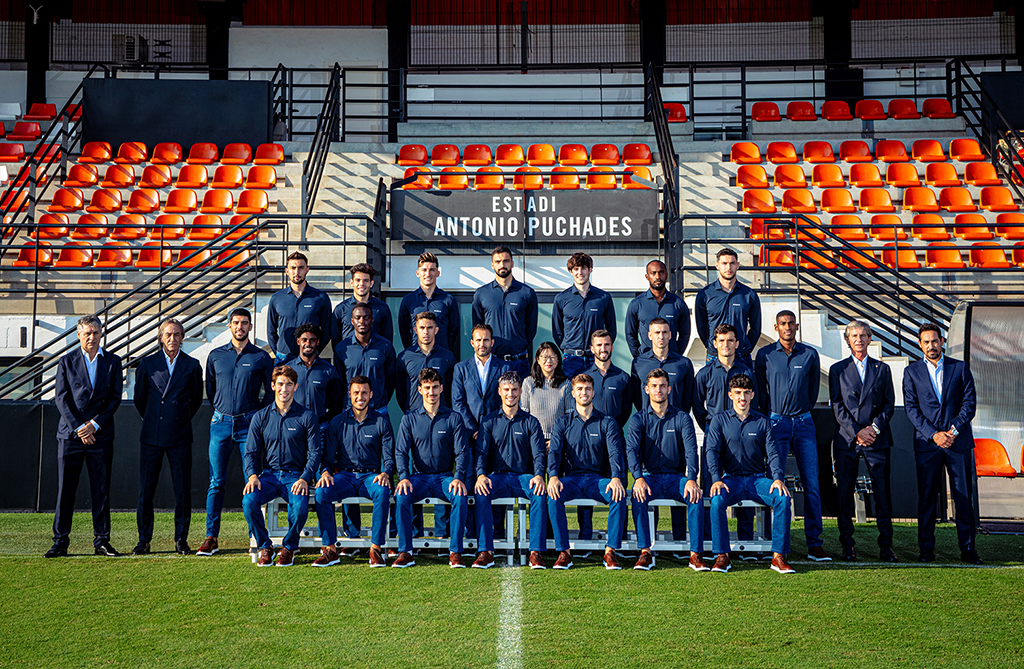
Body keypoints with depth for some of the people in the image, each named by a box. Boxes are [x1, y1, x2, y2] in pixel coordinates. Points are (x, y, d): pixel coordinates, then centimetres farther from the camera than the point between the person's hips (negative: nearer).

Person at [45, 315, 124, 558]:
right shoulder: (67, 361, 5)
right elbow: (61, 398, -1)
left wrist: (94, 424, -8)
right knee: (65, 490, 0)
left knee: (101, 490, 3)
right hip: (70, 433, -1)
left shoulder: (113, 361, 7)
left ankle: (102, 541, 10)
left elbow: (115, 398, 3)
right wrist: (79, 427, -10)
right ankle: (60, 542, 8)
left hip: (100, 434, 1)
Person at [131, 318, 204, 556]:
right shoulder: (147, 363, 6)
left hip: (180, 437, 0)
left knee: (182, 490, 1)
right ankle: (144, 539, 12)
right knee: (146, 490, 1)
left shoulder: (192, 365, 5)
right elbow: (139, 398, 14)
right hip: (152, 436, 0)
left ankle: (181, 539, 11)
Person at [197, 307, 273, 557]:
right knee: (216, 482, 1)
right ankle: (211, 537, 5)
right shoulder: (215, 356, 10)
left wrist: (258, 416, 6)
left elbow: (271, 392, 10)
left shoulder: (261, 357, 4)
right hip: (221, 423, 2)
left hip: (249, 424, -2)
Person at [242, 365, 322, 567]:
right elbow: (251, 452, 10)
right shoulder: (260, 417, 11)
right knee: (249, 501, -28)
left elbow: (315, 452, 0)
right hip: (269, 475, 2)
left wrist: (304, 478, -15)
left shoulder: (306, 417, 4)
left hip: (296, 476, -2)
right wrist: (252, 475, -10)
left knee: (300, 506, -32)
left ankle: (289, 548, -4)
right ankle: (264, 547, -6)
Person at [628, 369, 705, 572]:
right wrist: (639, 478, -29)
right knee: (638, 495, -33)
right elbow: (631, 449, -9)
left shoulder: (682, 418, 6)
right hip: (650, 476, 0)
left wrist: (691, 479, -26)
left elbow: (691, 450, -7)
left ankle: (695, 554, -23)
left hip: (677, 477, 0)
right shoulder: (639, 419, 6)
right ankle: (645, 552, -26)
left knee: (696, 496, -30)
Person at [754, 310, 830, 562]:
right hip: (776, 423, -1)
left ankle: (814, 544, 2)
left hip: (804, 423, 2)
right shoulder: (764, 355, 3)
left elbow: (814, 388, 16)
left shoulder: (810, 354, 7)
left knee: (812, 484, -2)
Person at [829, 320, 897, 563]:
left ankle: (886, 545, 5)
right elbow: (837, 406, 1)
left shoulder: (882, 369, 12)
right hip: (846, 439, 0)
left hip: (877, 439, 1)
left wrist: (874, 428, -6)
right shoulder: (837, 369, 8)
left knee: (882, 493, -2)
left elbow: (889, 404, 9)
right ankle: (847, 545, 9)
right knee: (845, 493, 0)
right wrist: (856, 432, -9)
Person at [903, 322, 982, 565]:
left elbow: (970, 402, 3)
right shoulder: (912, 371, 7)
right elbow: (911, 408, 0)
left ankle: (967, 548, 8)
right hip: (927, 443, 0)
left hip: (959, 442, 0)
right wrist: (933, 434, -10)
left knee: (964, 496, 1)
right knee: (927, 497, 1)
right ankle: (926, 549, 8)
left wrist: (953, 430, -9)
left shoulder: (960, 368, 9)